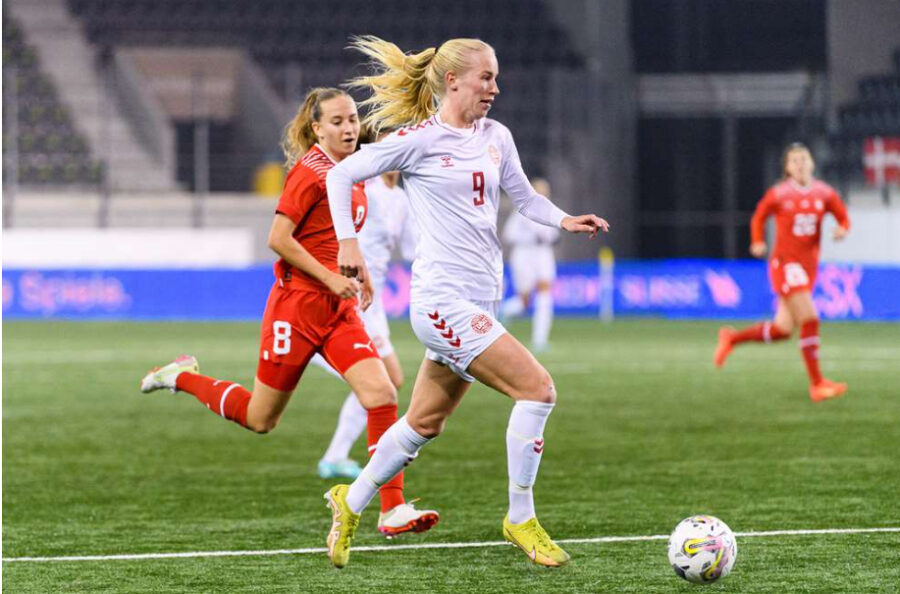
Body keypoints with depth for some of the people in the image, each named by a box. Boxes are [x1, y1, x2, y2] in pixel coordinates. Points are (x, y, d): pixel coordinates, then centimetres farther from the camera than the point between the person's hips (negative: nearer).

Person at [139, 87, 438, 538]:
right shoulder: (311, 170, -14)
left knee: (382, 394, -12)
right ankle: (183, 377, 30)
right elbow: (278, 239, -18)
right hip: (297, 304, -7)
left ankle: (392, 510, -11)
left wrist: (357, 273, 10)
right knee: (260, 419, 6)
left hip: (338, 308, 7)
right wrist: (331, 278, -19)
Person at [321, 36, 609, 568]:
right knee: (538, 389, -16)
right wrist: (348, 241, -8)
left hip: (480, 301, 8)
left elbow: (525, 198, 21)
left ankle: (351, 504, 32)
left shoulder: (496, 137, 11)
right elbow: (341, 174, 1)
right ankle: (520, 520, -5)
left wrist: (564, 220, 2)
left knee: (425, 424, 15)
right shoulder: (420, 139, -7)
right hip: (443, 298, -8)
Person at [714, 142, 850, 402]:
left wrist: (842, 229, -13)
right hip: (785, 262, -6)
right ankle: (817, 383, -14)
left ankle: (732, 338, 33)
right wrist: (757, 242, -6)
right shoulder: (778, 194, -4)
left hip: (809, 265, 6)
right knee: (809, 320, -18)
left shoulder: (825, 193, 4)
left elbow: (843, 218, 10)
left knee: (782, 330, 10)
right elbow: (759, 217, 11)